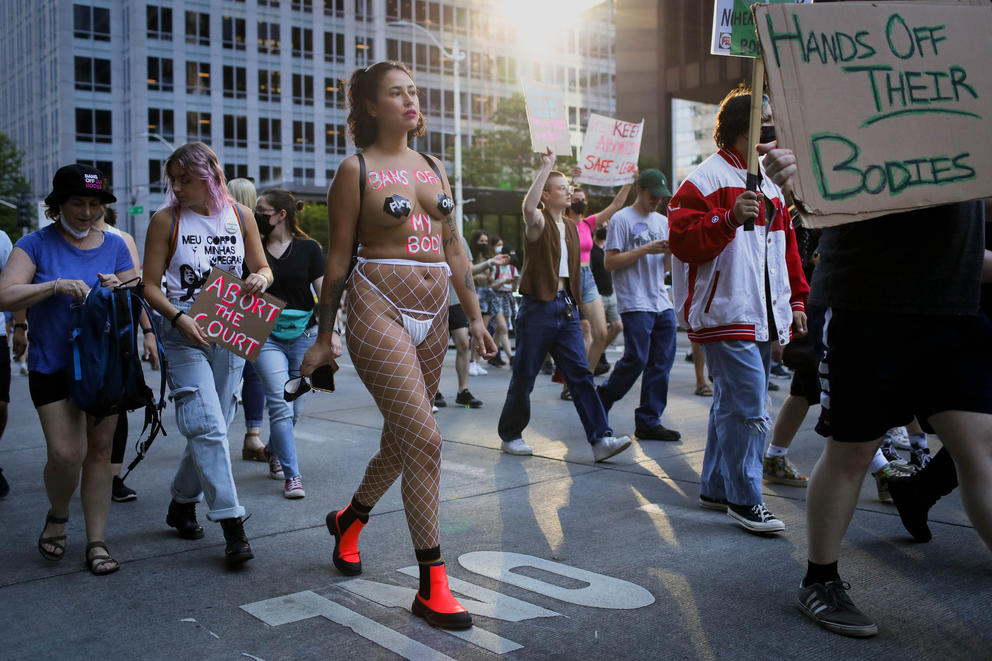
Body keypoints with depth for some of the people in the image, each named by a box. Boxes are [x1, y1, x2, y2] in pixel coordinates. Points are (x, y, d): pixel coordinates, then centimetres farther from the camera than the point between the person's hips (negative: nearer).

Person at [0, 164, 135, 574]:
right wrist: (55, 286, -23)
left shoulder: (114, 245, 8)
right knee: (66, 454, -10)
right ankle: (57, 515, 22)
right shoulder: (36, 244, -1)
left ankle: (96, 543, 13)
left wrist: (121, 289, -12)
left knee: (100, 451, 4)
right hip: (54, 366, -2)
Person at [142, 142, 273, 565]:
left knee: (213, 427, 11)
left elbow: (262, 269, 13)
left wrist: (261, 278, -11)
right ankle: (232, 526, -12)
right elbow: (150, 284, -2)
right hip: (185, 335, -3)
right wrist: (178, 317, -18)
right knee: (207, 426, -13)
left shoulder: (240, 216, 5)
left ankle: (181, 503, 31)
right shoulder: (166, 220, -2)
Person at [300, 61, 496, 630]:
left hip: (433, 311, 6)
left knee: (402, 437, 13)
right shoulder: (356, 169, -1)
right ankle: (433, 585, -4)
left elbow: (454, 249, 17)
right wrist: (324, 338, 1)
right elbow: (338, 258, -1)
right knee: (425, 438, -14)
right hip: (379, 306, -6)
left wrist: (475, 316, 13)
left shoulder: (434, 168, 16)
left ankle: (350, 519, 42)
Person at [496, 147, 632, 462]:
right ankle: (510, 436, 20)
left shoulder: (571, 227, 17)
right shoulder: (539, 222, -5)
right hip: (538, 307, -6)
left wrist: (574, 304, 17)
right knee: (524, 376, 4)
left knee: (580, 374, -2)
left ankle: (601, 439, -6)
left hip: (565, 306, 6)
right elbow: (528, 206, -30)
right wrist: (546, 167, -24)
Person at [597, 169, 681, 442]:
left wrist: (671, 252, -1)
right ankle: (600, 403, 12)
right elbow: (610, 261, -9)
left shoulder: (663, 221, 18)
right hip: (635, 303, -7)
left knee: (662, 362, 3)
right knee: (636, 359, -10)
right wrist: (647, 249, -15)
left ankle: (648, 422, 10)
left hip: (662, 302, 7)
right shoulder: (621, 219, -2)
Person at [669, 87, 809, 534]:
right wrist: (730, 218, -27)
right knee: (749, 411, -10)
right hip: (726, 314, -9)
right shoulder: (706, 179, -7)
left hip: (762, 317, 9)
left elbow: (786, 244, 24)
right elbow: (683, 241, -16)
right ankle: (744, 501, 3)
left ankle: (715, 489, 25)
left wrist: (795, 298, 20)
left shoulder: (769, 183, 20)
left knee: (733, 405, 14)